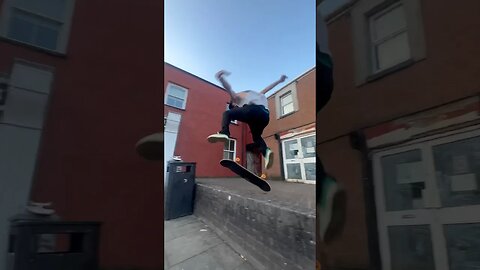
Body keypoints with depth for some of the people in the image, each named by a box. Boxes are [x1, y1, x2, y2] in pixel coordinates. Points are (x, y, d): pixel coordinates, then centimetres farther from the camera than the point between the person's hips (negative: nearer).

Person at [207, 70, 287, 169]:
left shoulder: (236, 97, 26)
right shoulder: (257, 95, 44)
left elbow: (228, 88, 7)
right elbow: (267, 89, 48)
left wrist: (220, 78, -10)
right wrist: (279, 81, 58)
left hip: (253, 109, -6)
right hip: (265, 115, 6)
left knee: (227, 113, 12)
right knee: (256, 136, 25)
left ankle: (224, 133, -15)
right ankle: (266, 151, -4)